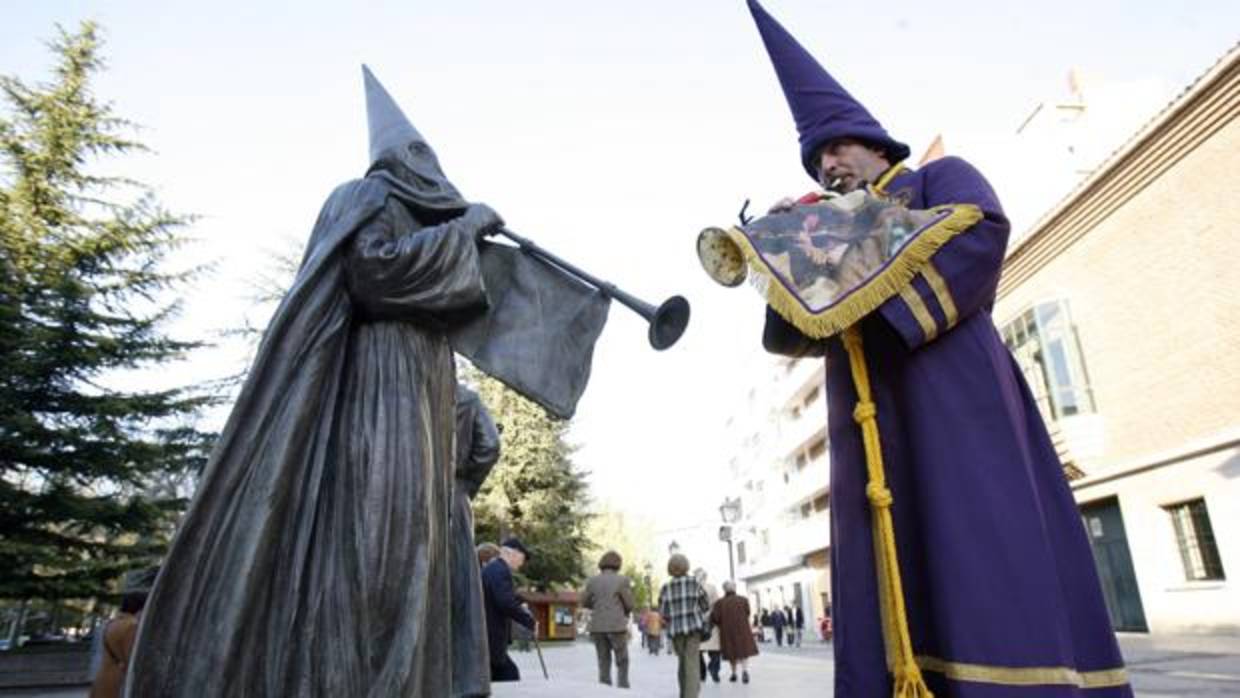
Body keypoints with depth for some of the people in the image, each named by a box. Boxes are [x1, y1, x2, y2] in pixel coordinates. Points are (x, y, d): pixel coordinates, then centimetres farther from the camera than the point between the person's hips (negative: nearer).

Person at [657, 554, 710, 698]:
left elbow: (663, 613, 2)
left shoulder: (665, 588, 2)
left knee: (682, 661, 21)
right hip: (693, 626, -3)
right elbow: (706, 607, 6)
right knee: (692, 664, -7)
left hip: (675, 629, 3)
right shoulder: (695, 583, -1)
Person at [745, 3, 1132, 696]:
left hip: (948, 387, -5)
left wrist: (887, 313, -16)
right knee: (889, 597, -2)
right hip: (871, 420, 5)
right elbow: (795, 332, 16)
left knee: (986, 561, -13)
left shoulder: (939, 178, 16)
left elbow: (983, 230, -8)